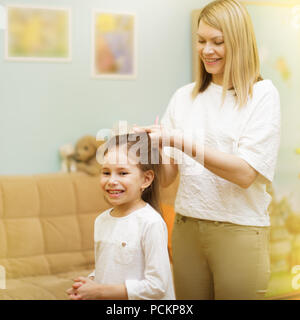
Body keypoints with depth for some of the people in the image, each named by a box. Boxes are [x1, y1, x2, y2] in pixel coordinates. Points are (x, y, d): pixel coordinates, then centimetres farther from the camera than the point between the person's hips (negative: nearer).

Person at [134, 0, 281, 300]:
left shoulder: (262, 94, -5)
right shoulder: (184, 97, 7)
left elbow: (245, 173, -15)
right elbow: (166, 177, 6)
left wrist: (183, 143, -23)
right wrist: (149, 145, -14)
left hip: (239, 230, -4)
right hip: (186, 227, 4)